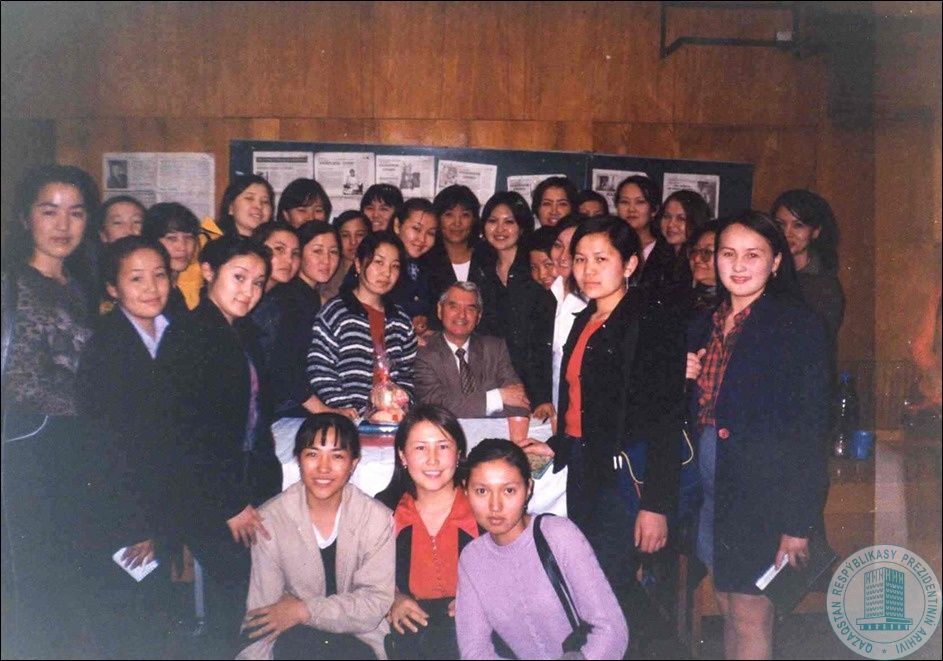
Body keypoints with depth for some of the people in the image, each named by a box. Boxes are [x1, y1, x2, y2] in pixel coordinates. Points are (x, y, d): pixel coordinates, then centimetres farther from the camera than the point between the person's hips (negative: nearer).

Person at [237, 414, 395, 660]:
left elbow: (377, 601, -9)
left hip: (358, 639, 0)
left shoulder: (376, 518, -7)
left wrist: (305, 610, -18)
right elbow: (262, 609, -8)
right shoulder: (270, 519, -7)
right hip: (294, 639, 0)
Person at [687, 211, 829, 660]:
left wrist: (798, 522, -15)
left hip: (764, 488, -6)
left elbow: (810, 428, -12)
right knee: (729, 612, 15)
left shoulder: (798, 325, -9)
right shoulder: (706, 325, 11)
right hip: (712, 484, 6)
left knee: (750, 619, 2)